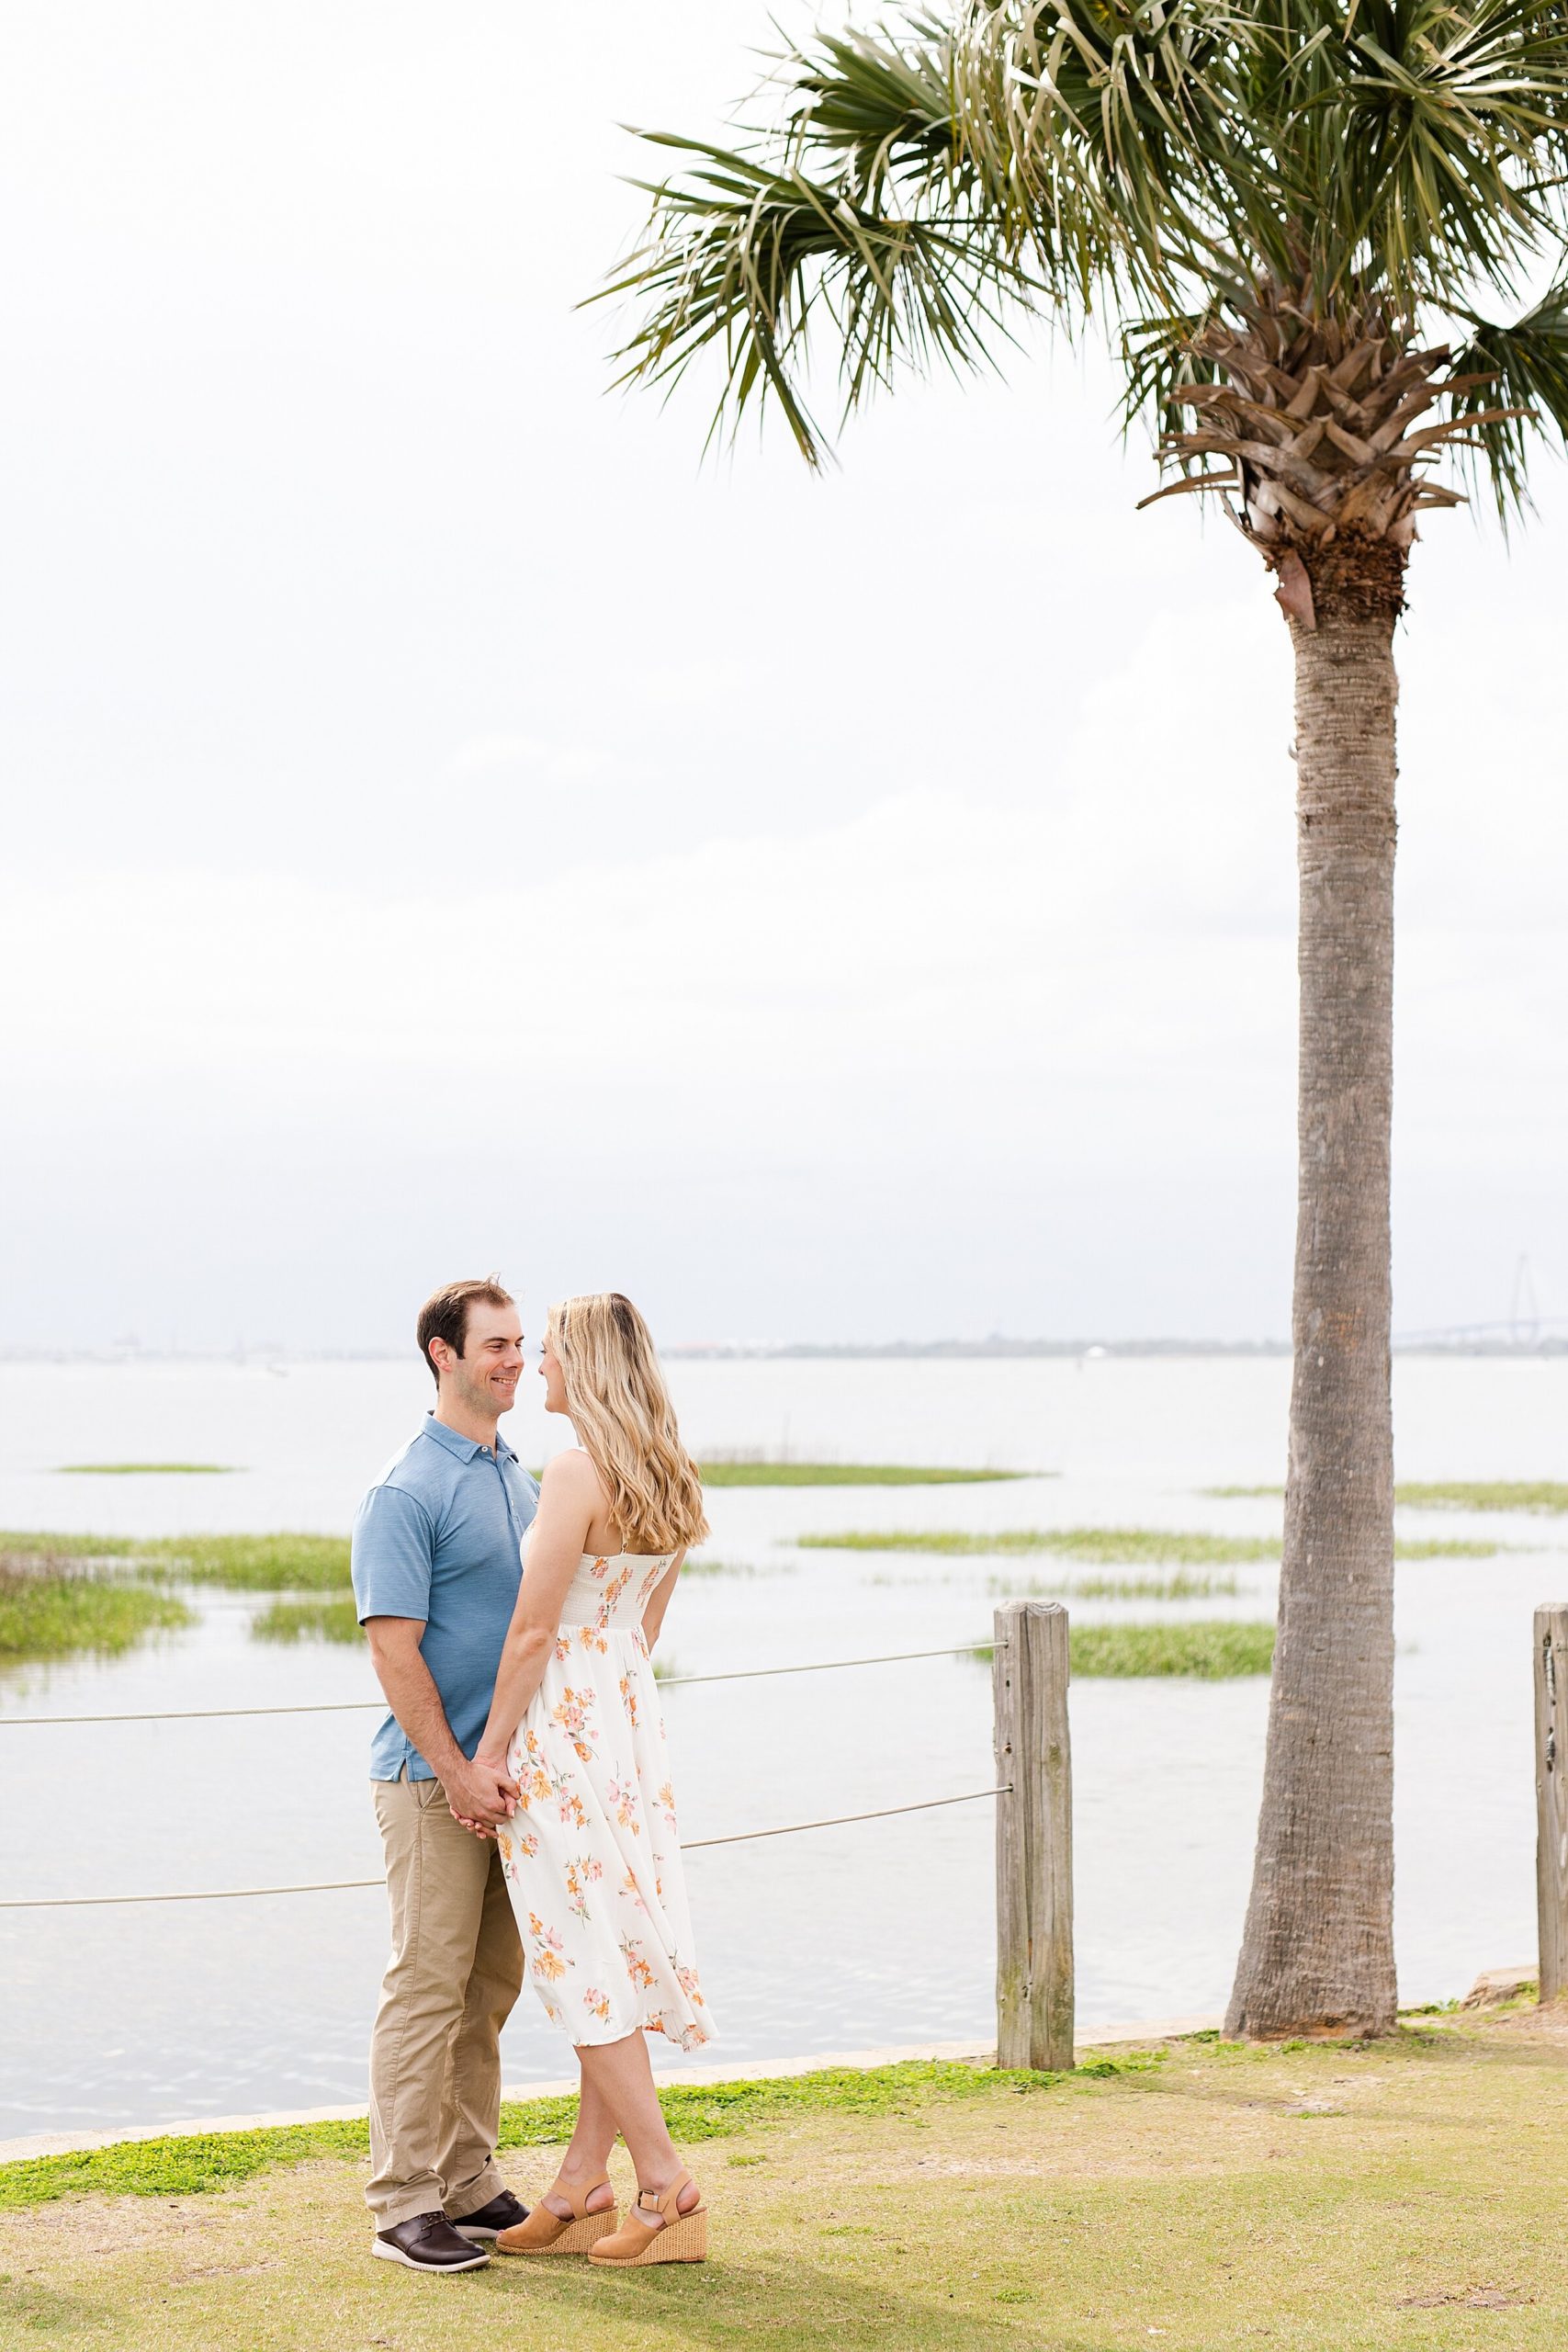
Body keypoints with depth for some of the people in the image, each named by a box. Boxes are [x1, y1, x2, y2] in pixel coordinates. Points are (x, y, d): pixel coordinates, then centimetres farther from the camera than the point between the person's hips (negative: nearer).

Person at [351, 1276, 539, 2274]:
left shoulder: (519, 1478, 15)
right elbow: (394, 1646, -15)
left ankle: (469, 2184, 19)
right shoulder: (406, 1491, -11)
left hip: (507, 1772, 8)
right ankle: (404, 2202, 1)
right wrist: (456, 1771, -19)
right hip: (433, 1778, -8)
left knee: (490, 1988, 11)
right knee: (428, 1986, -5)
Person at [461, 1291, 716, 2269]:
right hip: (632, 1712, 9)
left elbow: (534, 1629, -17)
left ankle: (666, 2182, -3)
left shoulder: (577, 1472, -17)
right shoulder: (667, 1478, 9)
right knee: (619, 1949, 10)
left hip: (562, 1721, -9)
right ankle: (583, 2182, 16)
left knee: (586, 1961, -3)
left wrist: (491, 1749, -11)